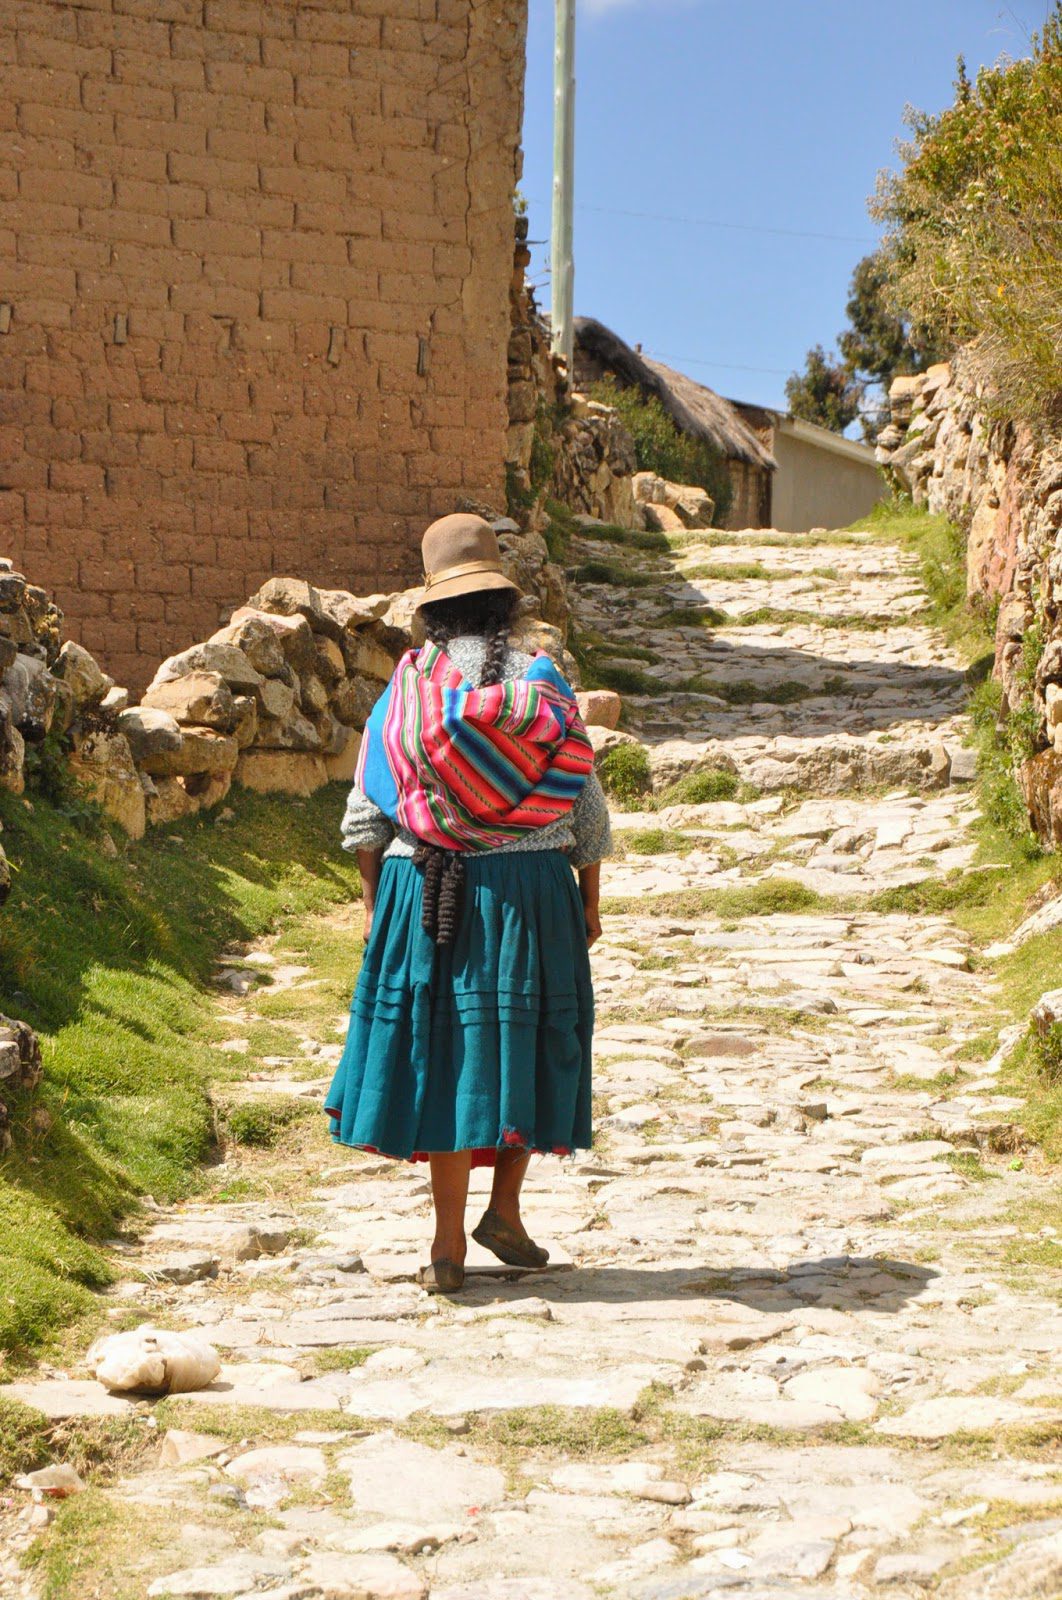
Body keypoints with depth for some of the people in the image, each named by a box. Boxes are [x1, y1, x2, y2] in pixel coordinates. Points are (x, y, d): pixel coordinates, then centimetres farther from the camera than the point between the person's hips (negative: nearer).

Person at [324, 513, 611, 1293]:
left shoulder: (406, 688, 0)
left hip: (424, 893, 1)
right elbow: (588, 807, 1)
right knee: (524, 1042, 14)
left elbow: (367, 812, 2)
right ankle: (505, 1210, 14)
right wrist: (589, 902, 11)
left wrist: (375, 902, 12)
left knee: (445, 1050, 4)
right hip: (530, 886, -1)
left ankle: (449, 1241, 6)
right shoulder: (541, 683, -2)